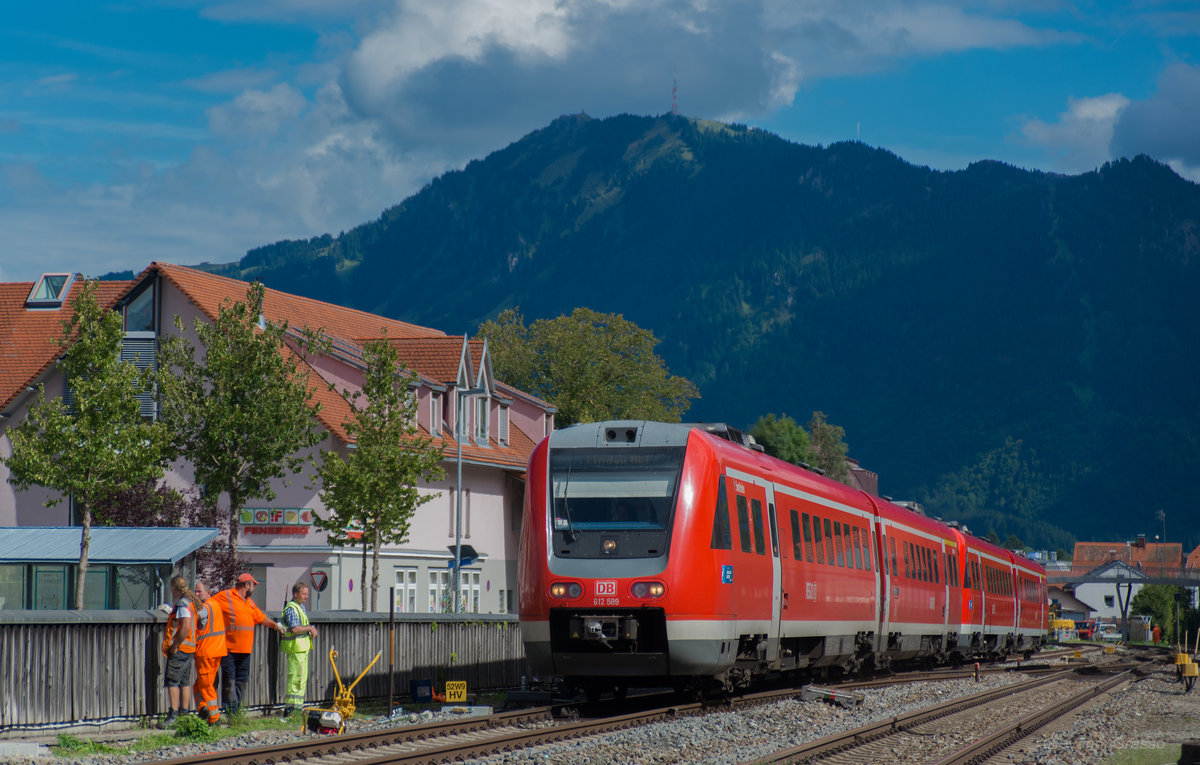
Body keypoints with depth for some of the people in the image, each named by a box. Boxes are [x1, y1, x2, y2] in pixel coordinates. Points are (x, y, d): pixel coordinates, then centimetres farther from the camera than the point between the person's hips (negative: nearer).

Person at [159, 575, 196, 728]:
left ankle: (173, 716, -12)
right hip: (189, 649, 10)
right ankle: (184, 714, 15)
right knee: (185, 682, 12)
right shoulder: (191, 603, 15)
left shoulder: (182, 604, -15)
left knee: (172, 682, -8)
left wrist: (175, 645, -20)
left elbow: (186, 627, -25)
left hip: (179, 650, -10)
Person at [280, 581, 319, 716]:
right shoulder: (291, 608, -14)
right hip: (295, 646, -10)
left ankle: (298, 706, 18)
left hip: (303, 647, 10)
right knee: (295, 677, -11)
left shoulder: (301, 607, 19)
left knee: (302, 678, 13)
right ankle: (290, 708, -10)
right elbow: (294, 629, -25)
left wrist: (311, 629, 8)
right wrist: (309, 628, -14)